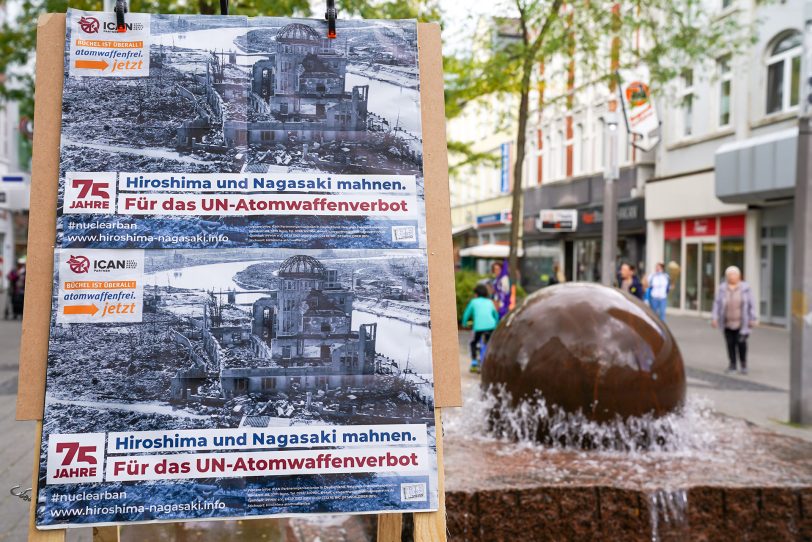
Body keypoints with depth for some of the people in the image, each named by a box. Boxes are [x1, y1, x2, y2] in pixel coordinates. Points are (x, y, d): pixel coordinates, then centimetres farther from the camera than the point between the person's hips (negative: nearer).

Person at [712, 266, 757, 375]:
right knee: (730, 343, 7)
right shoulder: (722, 288, 1)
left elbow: (751, 304, 2)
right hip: (727, 322, 2)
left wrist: (753, 319, -1)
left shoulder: (745, 288, -1)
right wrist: (715, 318, -4)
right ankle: (732, 364, 22)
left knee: (741, 342, -10)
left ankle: (743, 364, 8)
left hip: (741, 322, -2)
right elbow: (717, 303, 2)